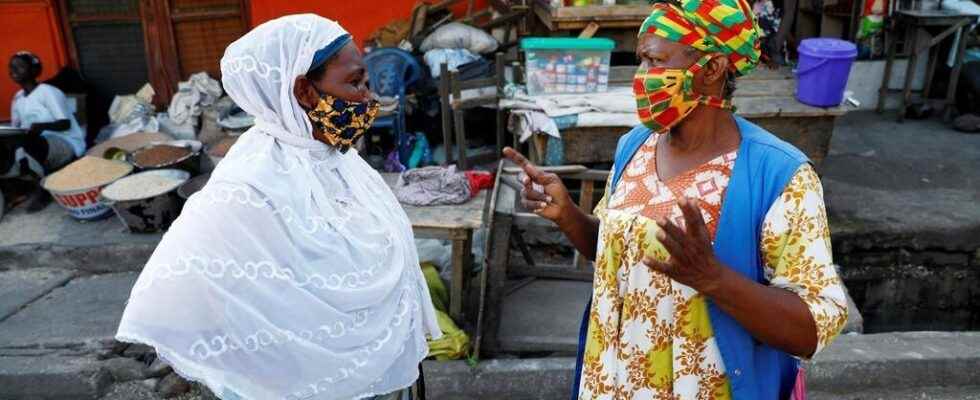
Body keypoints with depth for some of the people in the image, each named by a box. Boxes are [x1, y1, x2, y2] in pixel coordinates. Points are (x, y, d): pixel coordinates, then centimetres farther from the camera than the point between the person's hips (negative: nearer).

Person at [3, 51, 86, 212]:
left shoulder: (47, 91, -9)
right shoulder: (18, 97, 13)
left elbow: (65, 123, -16)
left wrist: (42, 126, -34)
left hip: (67, 144, -7)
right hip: (37, 146, 7)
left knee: (28, 145, -37)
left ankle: (43, 187, -13)